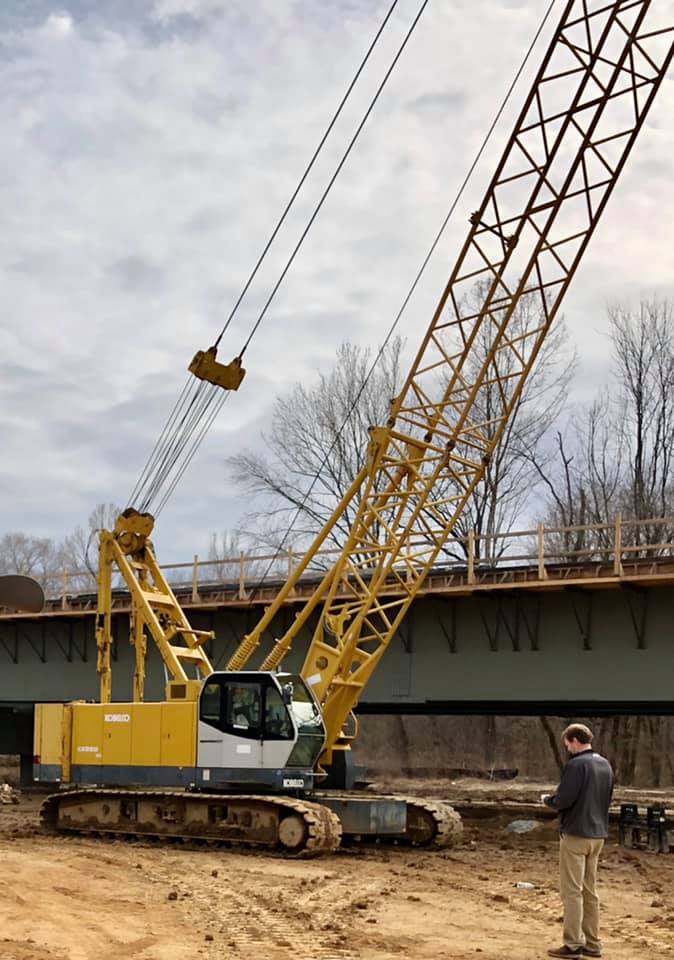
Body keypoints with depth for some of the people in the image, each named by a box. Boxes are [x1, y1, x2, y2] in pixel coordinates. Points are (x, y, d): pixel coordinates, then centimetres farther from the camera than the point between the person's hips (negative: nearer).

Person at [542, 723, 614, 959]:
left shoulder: (577, 764, -15)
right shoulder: (605, 765, 10)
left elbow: (563, 800, -19)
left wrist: (547, 799, 1)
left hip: (575, 834, -8)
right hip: (597, 835, 8)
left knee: (572, 891, -2)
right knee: (589, 891, 15)